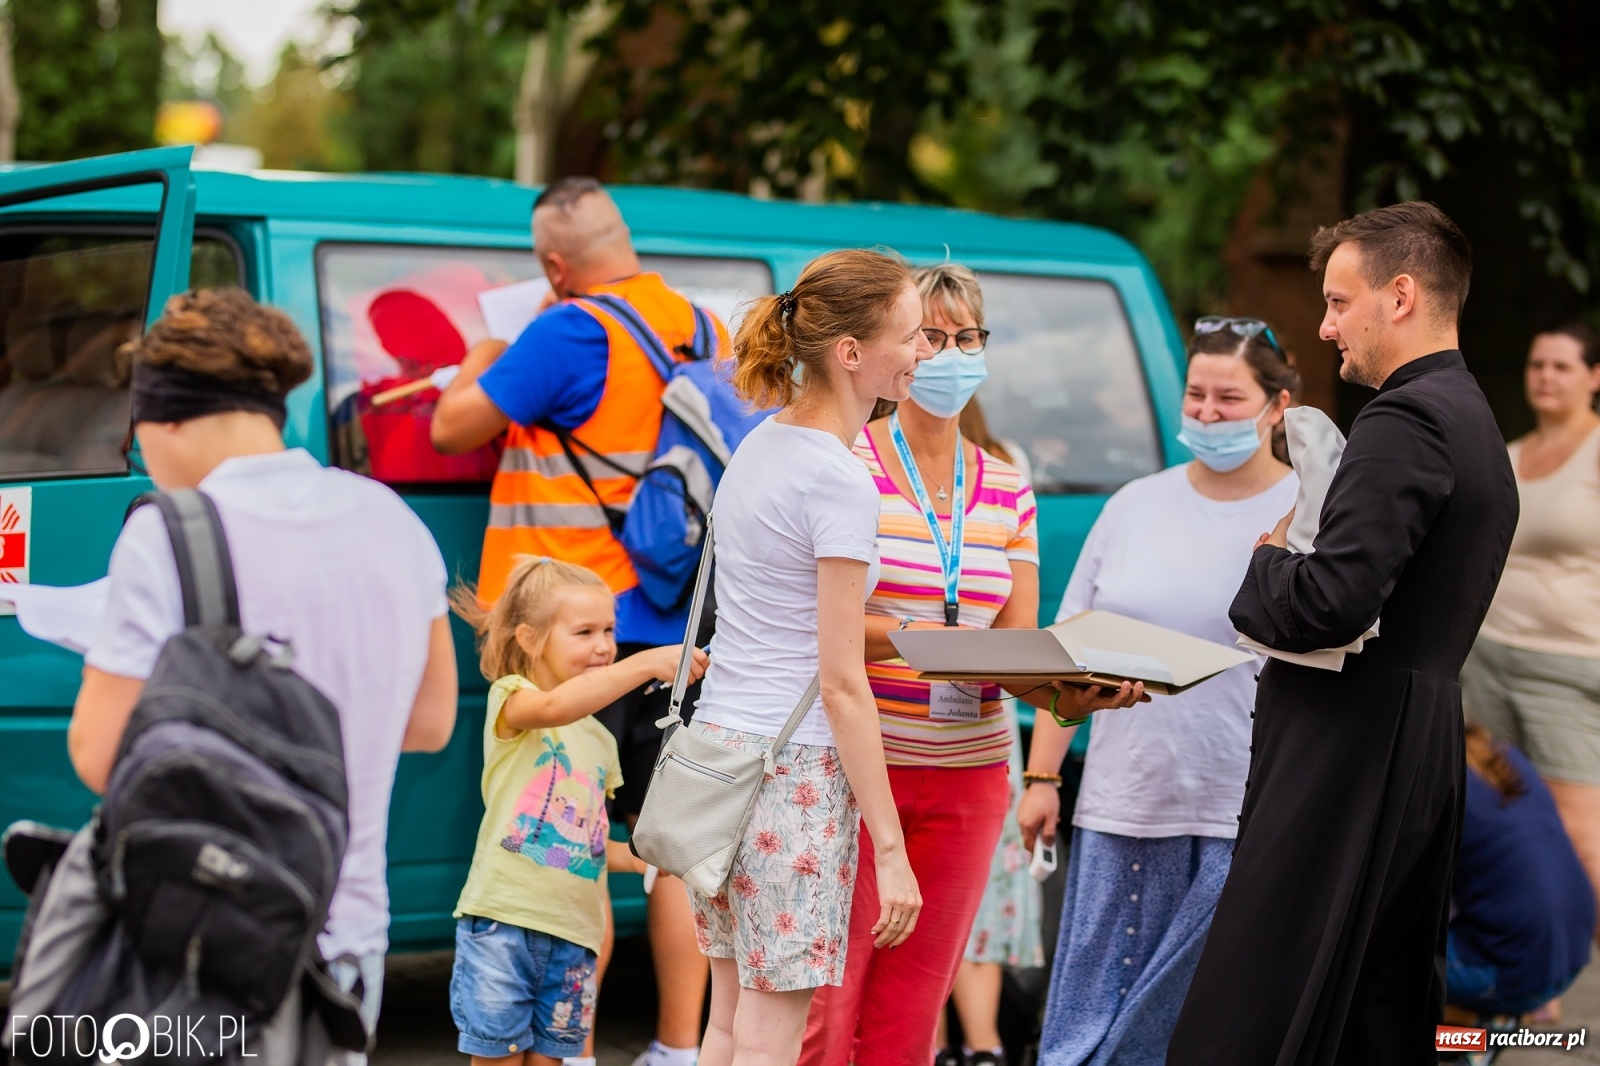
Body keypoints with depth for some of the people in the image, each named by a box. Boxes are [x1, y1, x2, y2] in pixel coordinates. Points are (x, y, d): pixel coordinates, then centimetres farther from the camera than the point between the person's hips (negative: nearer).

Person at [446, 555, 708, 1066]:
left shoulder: (600, 741, 19)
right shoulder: (510, 698, -3)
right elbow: (554, 707, -28)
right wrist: (647, 663, -35)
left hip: (571, 932, 6)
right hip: (502, 917, -6)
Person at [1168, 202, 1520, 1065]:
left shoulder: (1404, 419, -13)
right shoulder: (1476, 424, 19)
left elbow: (1333, 600, -23)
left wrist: (1263, 564, -4)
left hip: (1342, 766, -10)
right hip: (1420, 759, 10)